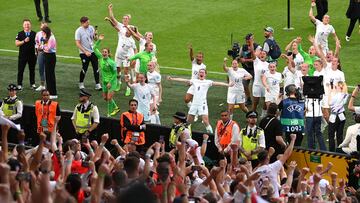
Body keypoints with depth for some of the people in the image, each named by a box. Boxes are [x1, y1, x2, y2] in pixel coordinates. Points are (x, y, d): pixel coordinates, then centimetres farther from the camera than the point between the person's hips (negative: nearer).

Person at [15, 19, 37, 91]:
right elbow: (17, 44, -5)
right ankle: (19, 85, 8)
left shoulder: (34, 34, 3)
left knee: (32, 70, 10)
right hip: (22, 55, -1)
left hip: (32, 55, 1)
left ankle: (32, 84, 21)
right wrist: (24, 41, -19)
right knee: (20, 70, 1)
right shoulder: (20, 34, 1)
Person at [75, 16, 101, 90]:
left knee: (96, 68, 0)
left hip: (93, 51, 4)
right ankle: (81, 83, 21)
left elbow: (95, 38, 11)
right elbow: (78, 44, -13)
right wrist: (85, 52, -18)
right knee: (84, 69, 1)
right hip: (84, 53, -4)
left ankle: (97, 84, 4)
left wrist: (95, 35, -13)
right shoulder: (79, 31, -12)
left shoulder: (91, 28, 2)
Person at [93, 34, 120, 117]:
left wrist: (110, 82, -16)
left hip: (111, 81, -7)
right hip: (104, 81, 7)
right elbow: (95, 48, -1)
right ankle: (115, 108, 35)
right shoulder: (101, 58, -5)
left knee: (109, 98, -10)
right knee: (105, 97, 14)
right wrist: (99, 40, -10)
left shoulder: (111, 62, -21)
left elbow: (115, 74, -14)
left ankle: (110, 112, 5)